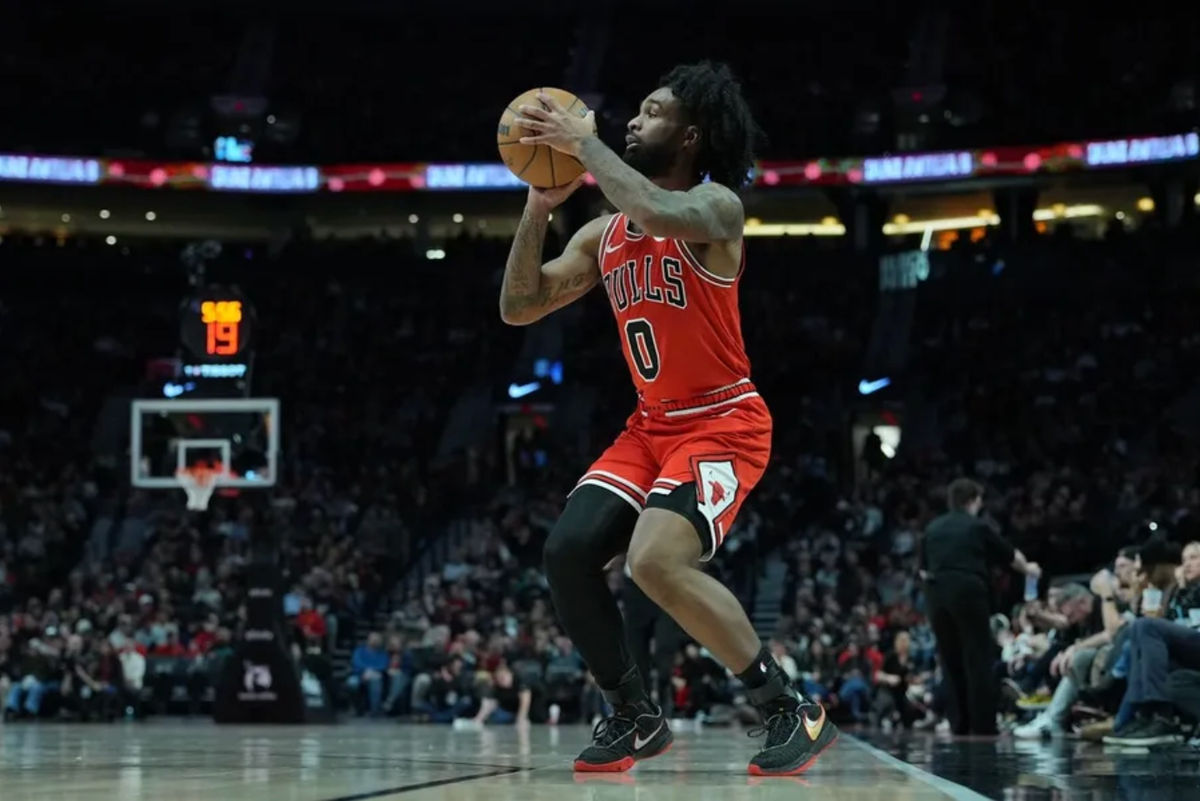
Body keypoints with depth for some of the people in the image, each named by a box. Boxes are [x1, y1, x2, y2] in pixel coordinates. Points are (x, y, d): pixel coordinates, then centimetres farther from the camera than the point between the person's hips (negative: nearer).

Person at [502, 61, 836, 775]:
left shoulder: (716, 206, -13)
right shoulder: (602, 234, 9)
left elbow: (659, 214, -37)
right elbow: (519, 308, 7)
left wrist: (585, 142, -26)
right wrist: (540, 206, -4)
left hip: (725, 424, -8)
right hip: (652, 426, 8)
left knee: (657, 561, -28)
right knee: (568, 554, -7)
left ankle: (793, 712, -15)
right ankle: (636, 718, 11)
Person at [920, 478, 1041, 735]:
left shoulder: (932, 529, 14)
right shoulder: (977, 527, 4)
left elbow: (924, 571, 15)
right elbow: (1011, 555, 17)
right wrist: (1028, 569, 36)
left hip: (937, 594, 4)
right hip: (969, 591, -4)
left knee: (951, 661, 11)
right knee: (977, 660, 0)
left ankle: (958, 724, 10)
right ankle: (982, 725, -4)